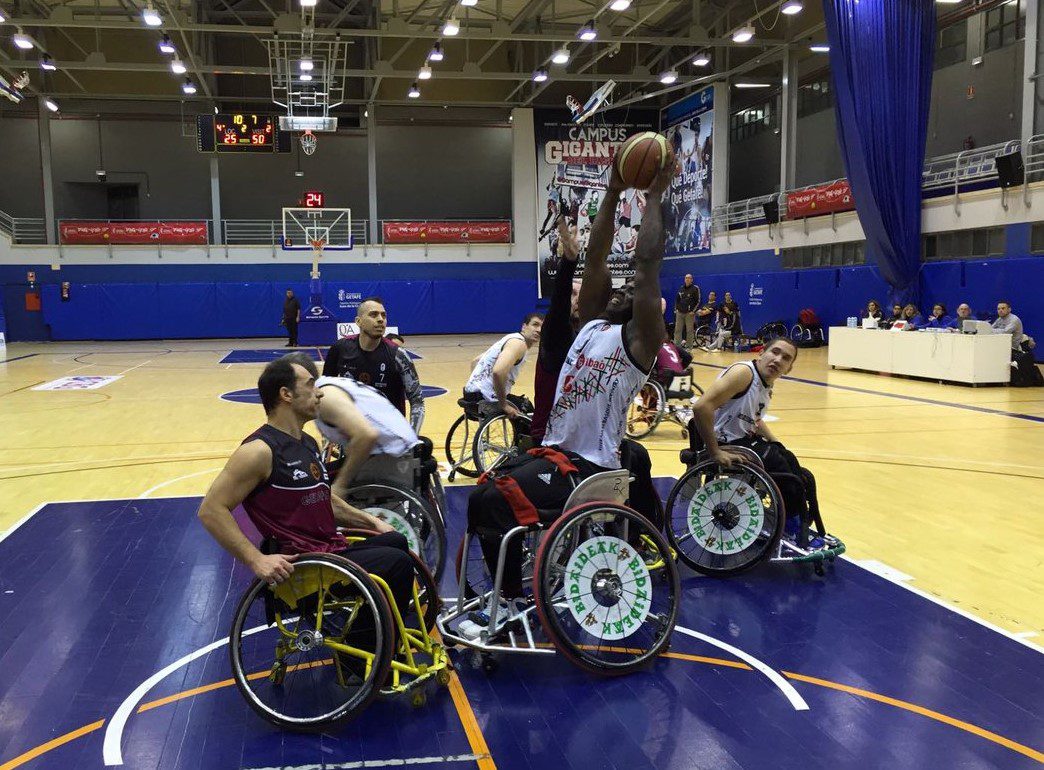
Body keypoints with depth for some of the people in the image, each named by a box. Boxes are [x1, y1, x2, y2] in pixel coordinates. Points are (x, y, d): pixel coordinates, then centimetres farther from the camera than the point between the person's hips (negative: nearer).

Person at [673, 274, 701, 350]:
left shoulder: (695, 288, -1)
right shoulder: (681, 288, 13)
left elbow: (698, 301, -3)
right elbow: (677, 299, 21)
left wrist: (693, 311, -11)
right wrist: (676, 309, 9)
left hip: (689, 313, -4)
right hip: (680, 313, 4)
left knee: (689, 330, -2)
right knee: (677, 329, 2)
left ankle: (689, 347, 4)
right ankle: (677, 346, 7)